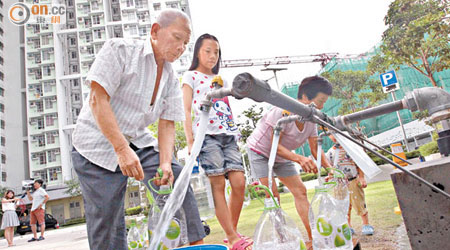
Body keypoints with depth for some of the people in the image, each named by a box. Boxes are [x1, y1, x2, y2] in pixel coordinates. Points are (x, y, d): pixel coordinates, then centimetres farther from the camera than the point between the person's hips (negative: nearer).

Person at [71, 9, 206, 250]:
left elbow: (167, 124, 0)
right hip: (98, 145, -5)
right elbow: (98, 99, -20)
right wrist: (121, 149, -29)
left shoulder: (171, 79, 5)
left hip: (138, 142, 5)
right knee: (105, 218, -7)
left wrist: (165, 163, -18)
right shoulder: (119, 49, -12)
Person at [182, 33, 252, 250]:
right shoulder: (191, 76, 9)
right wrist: (190, 140, -10)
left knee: (239, 182, -4)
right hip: (207, 135, -5)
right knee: (218, 185, -8)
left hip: (228, 135, 6)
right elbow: (186, 110, 0)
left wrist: (235, 133, 18)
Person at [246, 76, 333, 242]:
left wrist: (330, 168, -21)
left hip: (281, 155, 7)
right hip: (260, 151, -7)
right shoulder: (283, 112, -32)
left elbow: (315, 149, -5)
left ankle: (313, 236, 6)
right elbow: (275, 146, -32)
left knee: (300, 191, 1)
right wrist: (300, 159, -45)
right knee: (273, 195, -15)